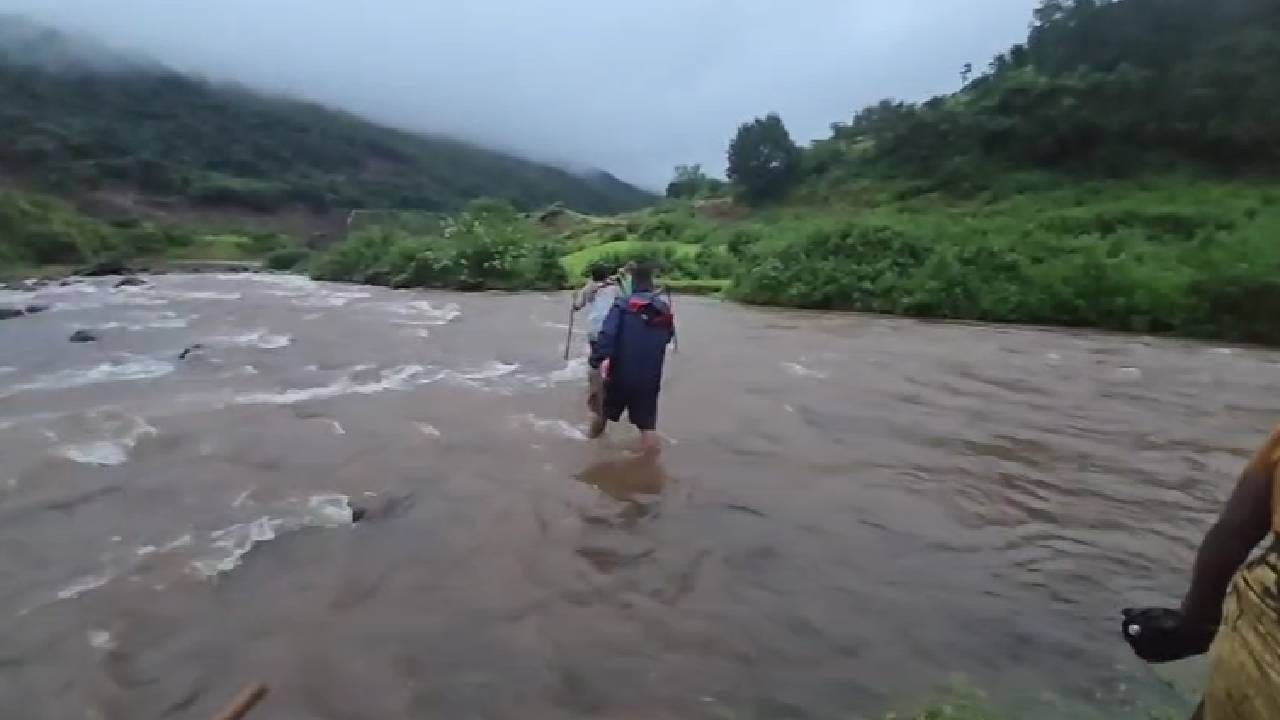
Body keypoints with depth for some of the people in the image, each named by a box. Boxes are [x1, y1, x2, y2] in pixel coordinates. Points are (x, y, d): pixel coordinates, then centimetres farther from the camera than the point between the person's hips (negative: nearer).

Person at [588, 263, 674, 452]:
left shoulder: (623, 304, -8)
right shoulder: (665, 311, 4)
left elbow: (607, 334, -24)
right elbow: (667, 338, 20)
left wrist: (598, 359, -33)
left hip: (620, 373, -1)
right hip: (649, 378, 1)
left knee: (604, 411, 24)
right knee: (648, 424, 7)